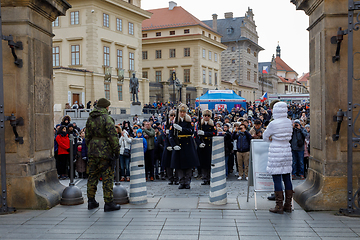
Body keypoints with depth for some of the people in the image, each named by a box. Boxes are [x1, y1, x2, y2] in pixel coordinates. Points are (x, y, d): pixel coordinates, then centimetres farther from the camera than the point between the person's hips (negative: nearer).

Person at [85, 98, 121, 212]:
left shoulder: (90, 119, 11)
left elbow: (87, 136, 17)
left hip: (92, 152, 7)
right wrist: (116, 150, -7)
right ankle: (109, 203, 1)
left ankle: (91, 201, 20)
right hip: (105, 151, -7)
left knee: (92, 176, 13)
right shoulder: (107, 118, -11)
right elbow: (112, 136, -14)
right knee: (107, 177, -2)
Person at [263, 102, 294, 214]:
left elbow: (265, 136, 0)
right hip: (287, 150, 7)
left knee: (277, 179, -2)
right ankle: (288, 205, 16)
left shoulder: (273, 124, -14)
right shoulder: (289, 122, 5)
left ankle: (279, 206, 1)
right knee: (287, 178, 10)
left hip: (276, 151, -7)